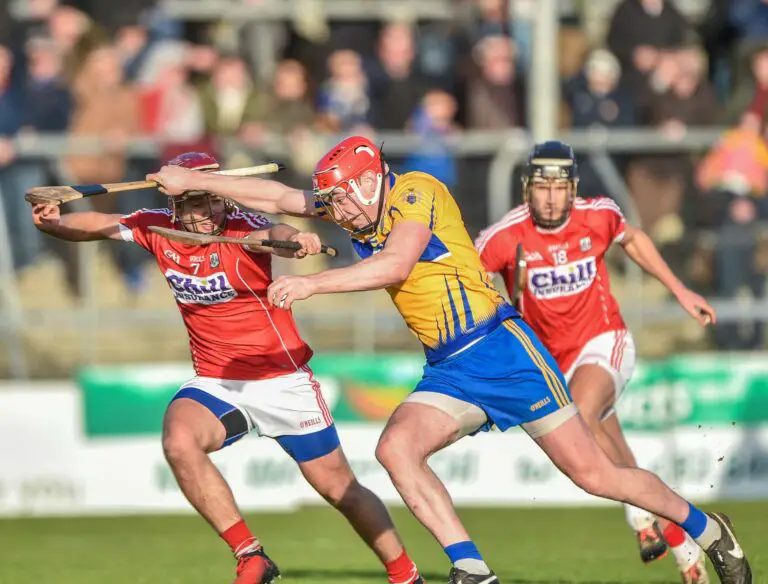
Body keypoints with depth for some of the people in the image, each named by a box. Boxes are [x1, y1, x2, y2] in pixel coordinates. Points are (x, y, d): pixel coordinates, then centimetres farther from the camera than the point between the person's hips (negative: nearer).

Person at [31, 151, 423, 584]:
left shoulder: (242, 227, -19)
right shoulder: (158, 228, -3)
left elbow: (274, 234, -40)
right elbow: (98, 225, 1)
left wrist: (295, 240, -64)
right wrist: (53, 222, -21)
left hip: (283, 381, -4)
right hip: (215, 383, 4)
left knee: (340, 489, 2)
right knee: (179, 441, -28)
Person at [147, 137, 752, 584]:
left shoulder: (416, 191, -10)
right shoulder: (358, 208, 12)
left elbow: (395, 265, -24)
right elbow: (282, 197, 15)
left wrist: (311, 283, -25)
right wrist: (194, 180, 10)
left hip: (501, 348, -7)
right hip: (447, 371, 7)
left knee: (594, 473, -5)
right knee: (396, 449, -19)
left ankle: (707, 529, 15)